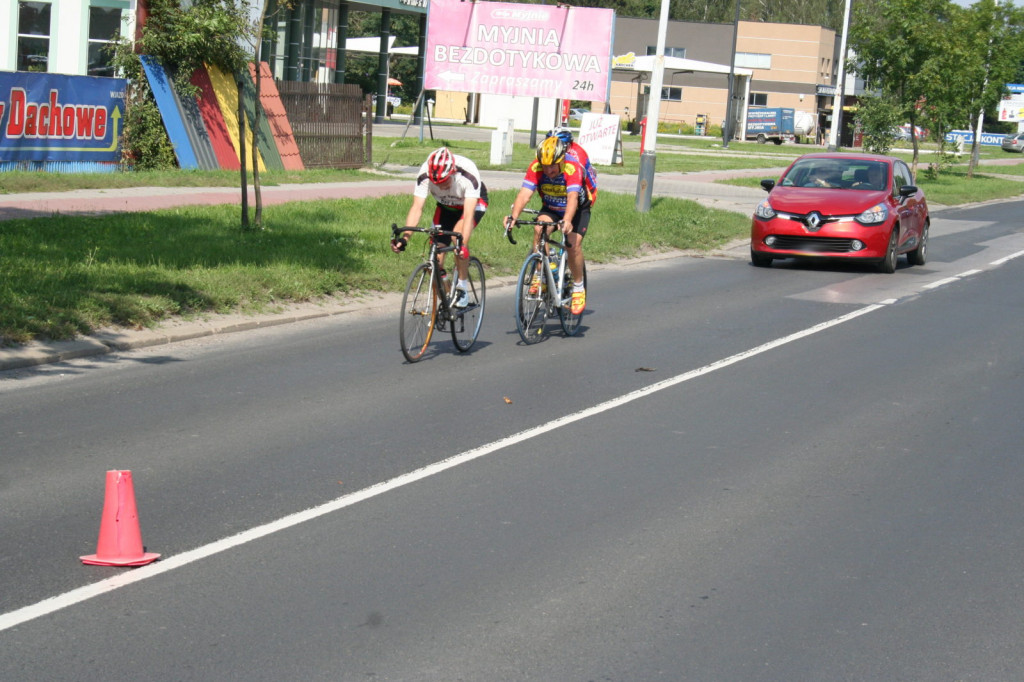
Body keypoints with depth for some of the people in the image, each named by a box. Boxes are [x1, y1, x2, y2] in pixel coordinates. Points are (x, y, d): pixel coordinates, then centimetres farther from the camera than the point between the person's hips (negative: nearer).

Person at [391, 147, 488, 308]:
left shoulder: (468, 174, -40)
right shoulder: (424, 175, -31)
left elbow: (468, 214, -45)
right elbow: (417, 207, -36)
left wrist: (462, 245, -58)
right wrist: (404, 237, -50)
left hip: (474, 202, -3)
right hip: (446, 206, 4)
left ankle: (462, 288, -18)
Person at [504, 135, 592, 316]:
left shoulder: (572, 168, -33)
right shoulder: (536, 168, -24)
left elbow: (572, 197, -47)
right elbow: (524, 193, -34)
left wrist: (566, 221, -64)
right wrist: (513, 216, -52)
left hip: (578, 210, -3)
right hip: (550, 209, 3)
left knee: (574, 243, -23)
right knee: (539, 229, -28)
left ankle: (578, 289, -3)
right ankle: (539, 277, -16)